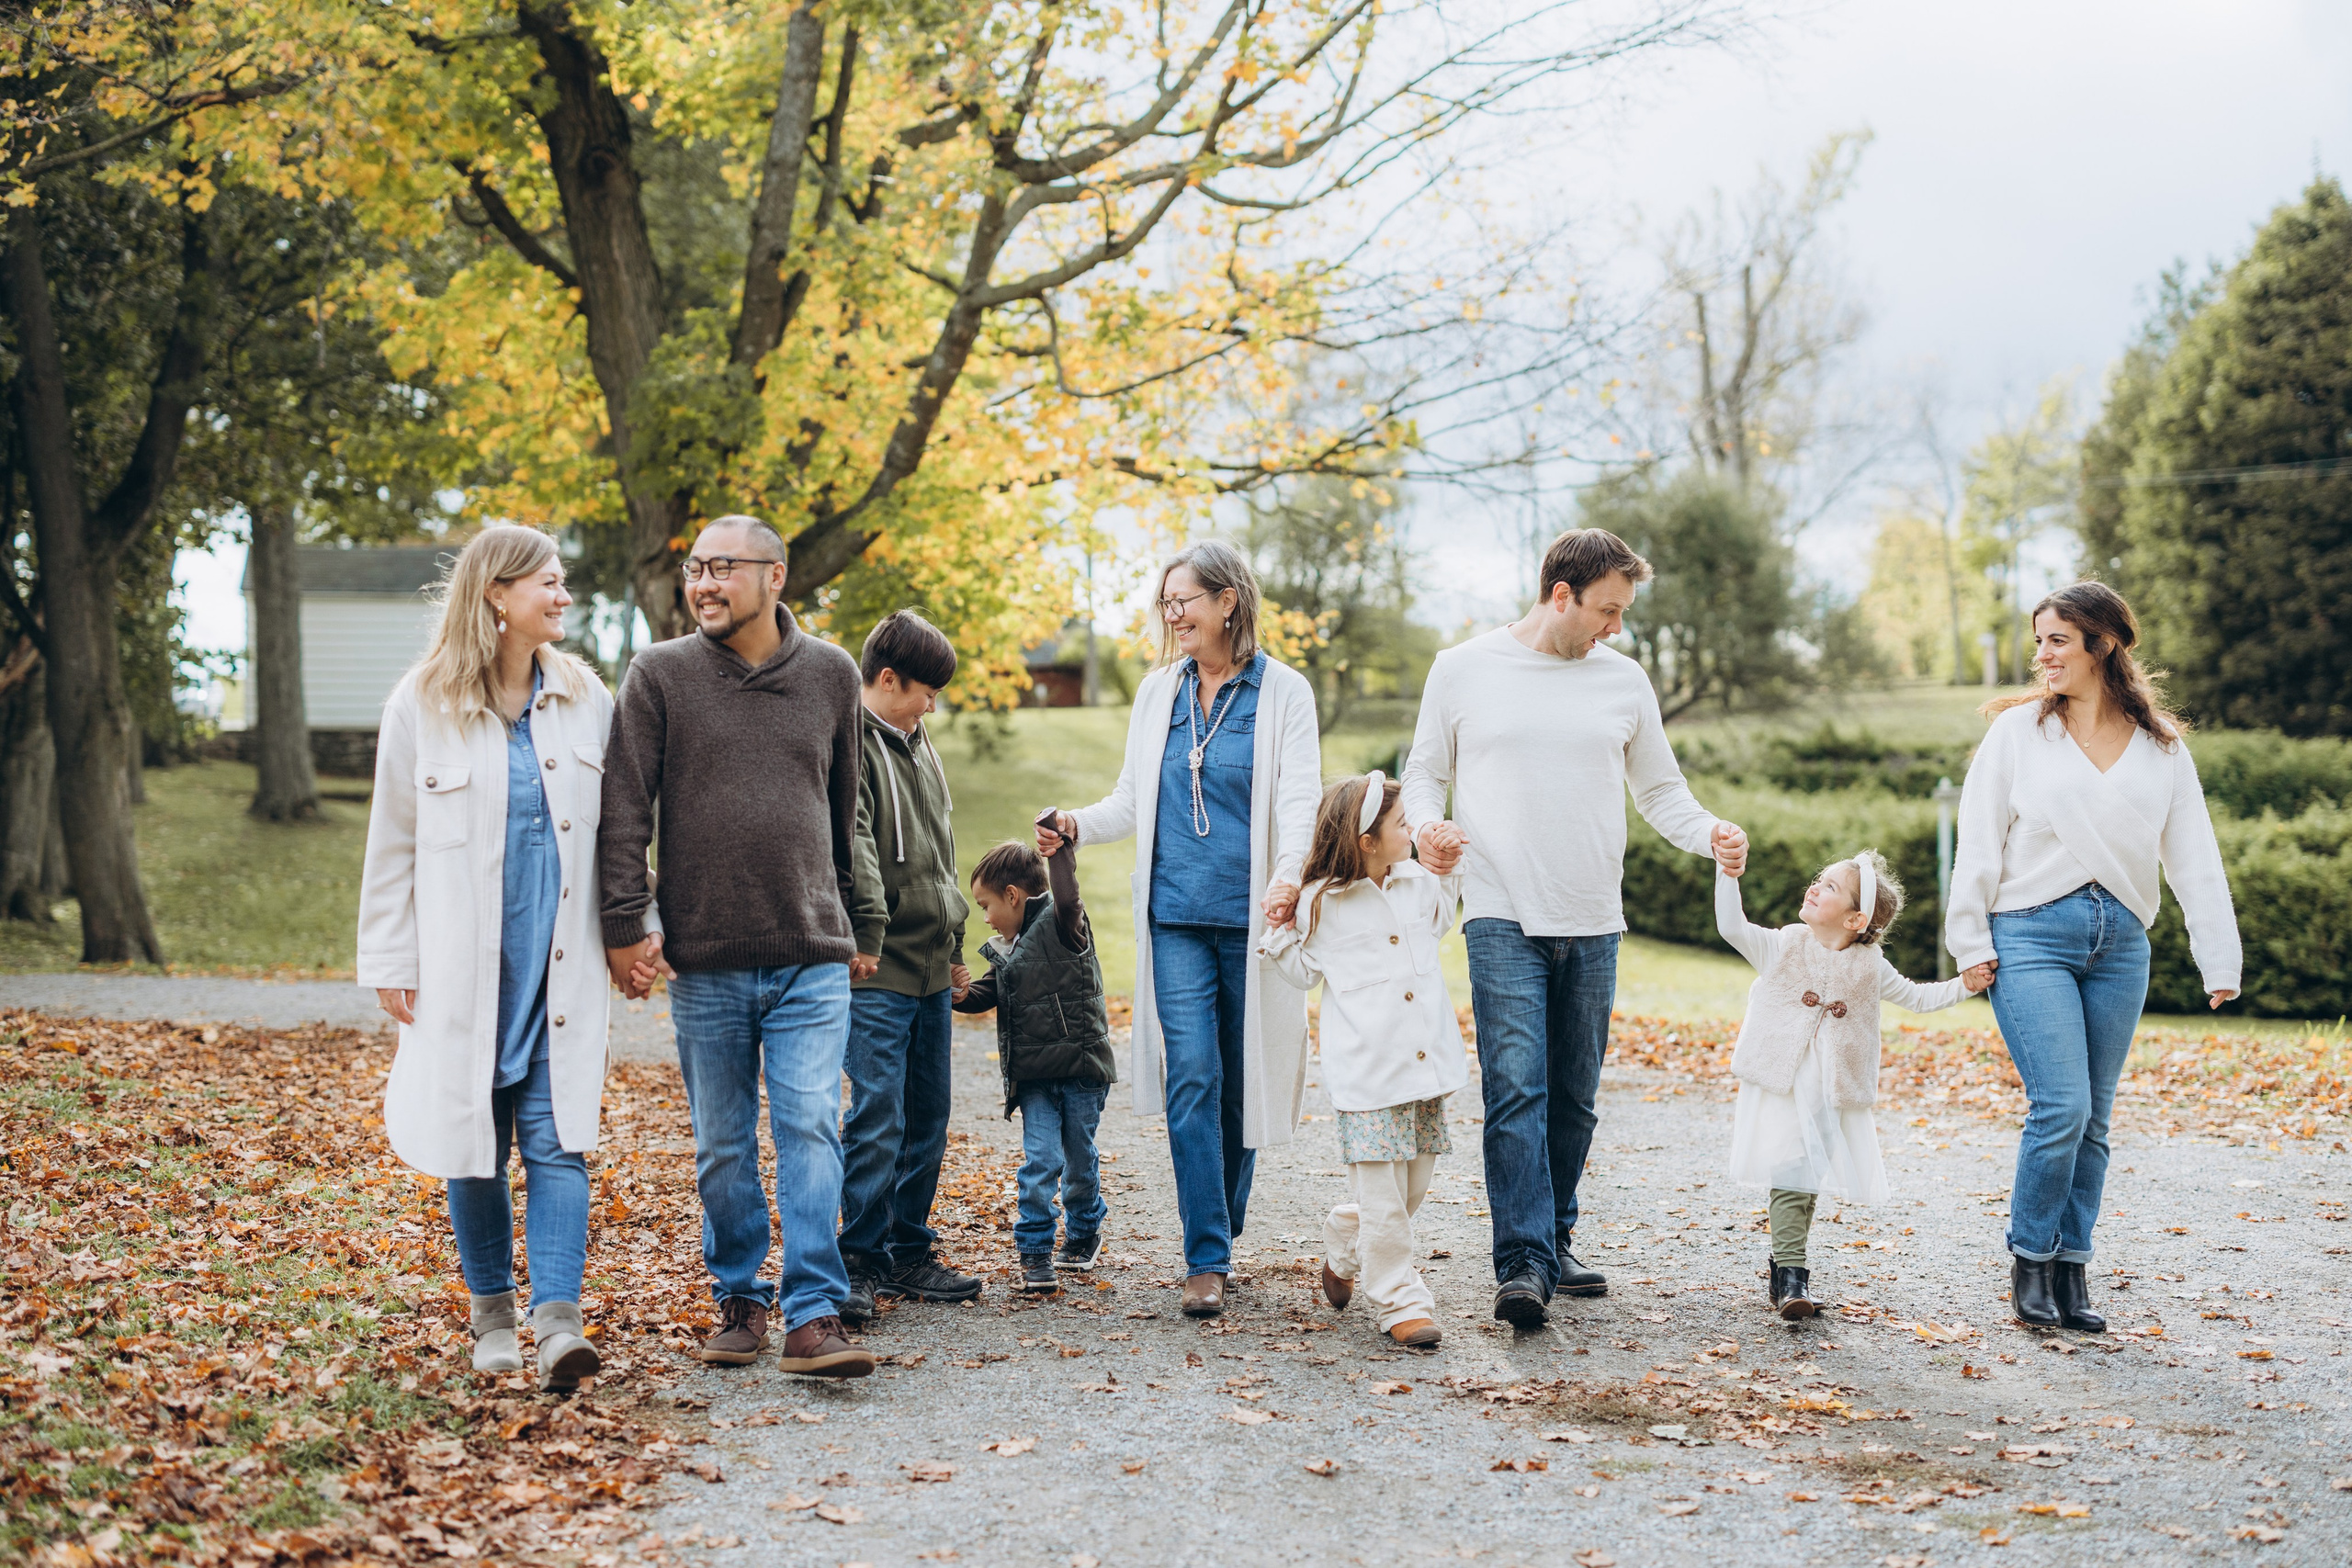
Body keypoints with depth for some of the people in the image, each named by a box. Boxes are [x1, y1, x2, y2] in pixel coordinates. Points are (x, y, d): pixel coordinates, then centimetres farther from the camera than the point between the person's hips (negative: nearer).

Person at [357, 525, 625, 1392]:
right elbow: (392, 844, 3)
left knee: (555, 1136, -7)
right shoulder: (421, 706, -2)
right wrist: (389, 962, 2)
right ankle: (492, 1312, 22)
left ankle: (559, 1319, -12)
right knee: (473, 1138, 7)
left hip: (561, 959, 1)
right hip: (462, 962, -1)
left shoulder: (585, 697, 6)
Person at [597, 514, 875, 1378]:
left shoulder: (831, 674, 6)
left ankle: (814, 1314, -7)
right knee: (723, 1146, 8)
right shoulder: (660, 674, 0)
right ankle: (739, 1298, 22)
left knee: (811, 1129, -8)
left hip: (812, 959, 0)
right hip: (704, 962, 0)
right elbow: (625, 810, -1)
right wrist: (624, 925, -6)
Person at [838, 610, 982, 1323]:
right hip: (879, 969, -9)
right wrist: (867, 927, -27)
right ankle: (861, 1261, -4)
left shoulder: (918, 745, 19)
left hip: (931, 965, 9)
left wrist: (954, 941, 24)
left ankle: (908, 1251, 20)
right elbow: (852, 842, -20)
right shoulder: (850, 742, -9)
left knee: (928, 1113, 11)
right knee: (878, 1115, -11)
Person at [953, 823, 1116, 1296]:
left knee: (1079, 1158, 10)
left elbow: (1066, 898, -30)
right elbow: (990, 994, 22)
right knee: (1040, 1160, -6)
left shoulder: (1060, 925, -9)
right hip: (1034, 1076, 5)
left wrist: (1062, 847, -37)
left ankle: (1084, 1232, 32)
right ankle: (1034, 1252, -1)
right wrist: (962, 994, 3)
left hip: (1081, 1068, -5)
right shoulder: (1006, 951, 14)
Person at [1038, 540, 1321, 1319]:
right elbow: (1133, 799, 17)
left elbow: (1300, 799, -9)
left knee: (1241, 1079, 6)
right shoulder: (1159, 691, 12)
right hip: (1176, 915, 2)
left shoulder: (1283, 691, 0)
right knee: (1191, 1077, -8)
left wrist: (1290, 875, -27)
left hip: (1250, 913, -2)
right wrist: (1076, 825, -3)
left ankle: (1221, 1234, 23)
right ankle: (1206, 1258, -8)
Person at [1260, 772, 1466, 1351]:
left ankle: (1343, 1242, 36)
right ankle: (1401, 1302, 5)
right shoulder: (1320, 903, -5)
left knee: (1413, 1188, 11)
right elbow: (1304, 971, 7)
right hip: (1366, 1072, -6)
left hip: (1427, 1062, 6)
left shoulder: (1418, 885, 10)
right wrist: (1281, 932, -8)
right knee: (1383, 1197, -5)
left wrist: (1451, 869, 23)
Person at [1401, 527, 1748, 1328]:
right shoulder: (1464, 669, 3)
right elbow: (1423, 774, 10)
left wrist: (1710, 834, -4)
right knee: (1516, 1088, -14)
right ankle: (1522, 1262, -16)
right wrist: (1426, 826, -12)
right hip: (1503, 920, -4)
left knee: (1574, 1097, 9)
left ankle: (1554, 1242, 22)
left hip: (1593, 925, 4)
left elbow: (1660, 791, 16)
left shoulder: (1624, 680, 10)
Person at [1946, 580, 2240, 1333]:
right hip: (2033, 935, -3)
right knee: (2061, 1106, -13)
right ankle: (2030, 1262, 4)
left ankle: (2070, 1271, 16)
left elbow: (2194, 856, 9)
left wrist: (2220, 960, 3)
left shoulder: (2160, 746, 8)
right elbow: (1978, 841, 3)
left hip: (2120, 941, 3)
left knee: (2092, 1120, 6)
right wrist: (1973, 943, -2)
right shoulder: (2017, 730, 3)